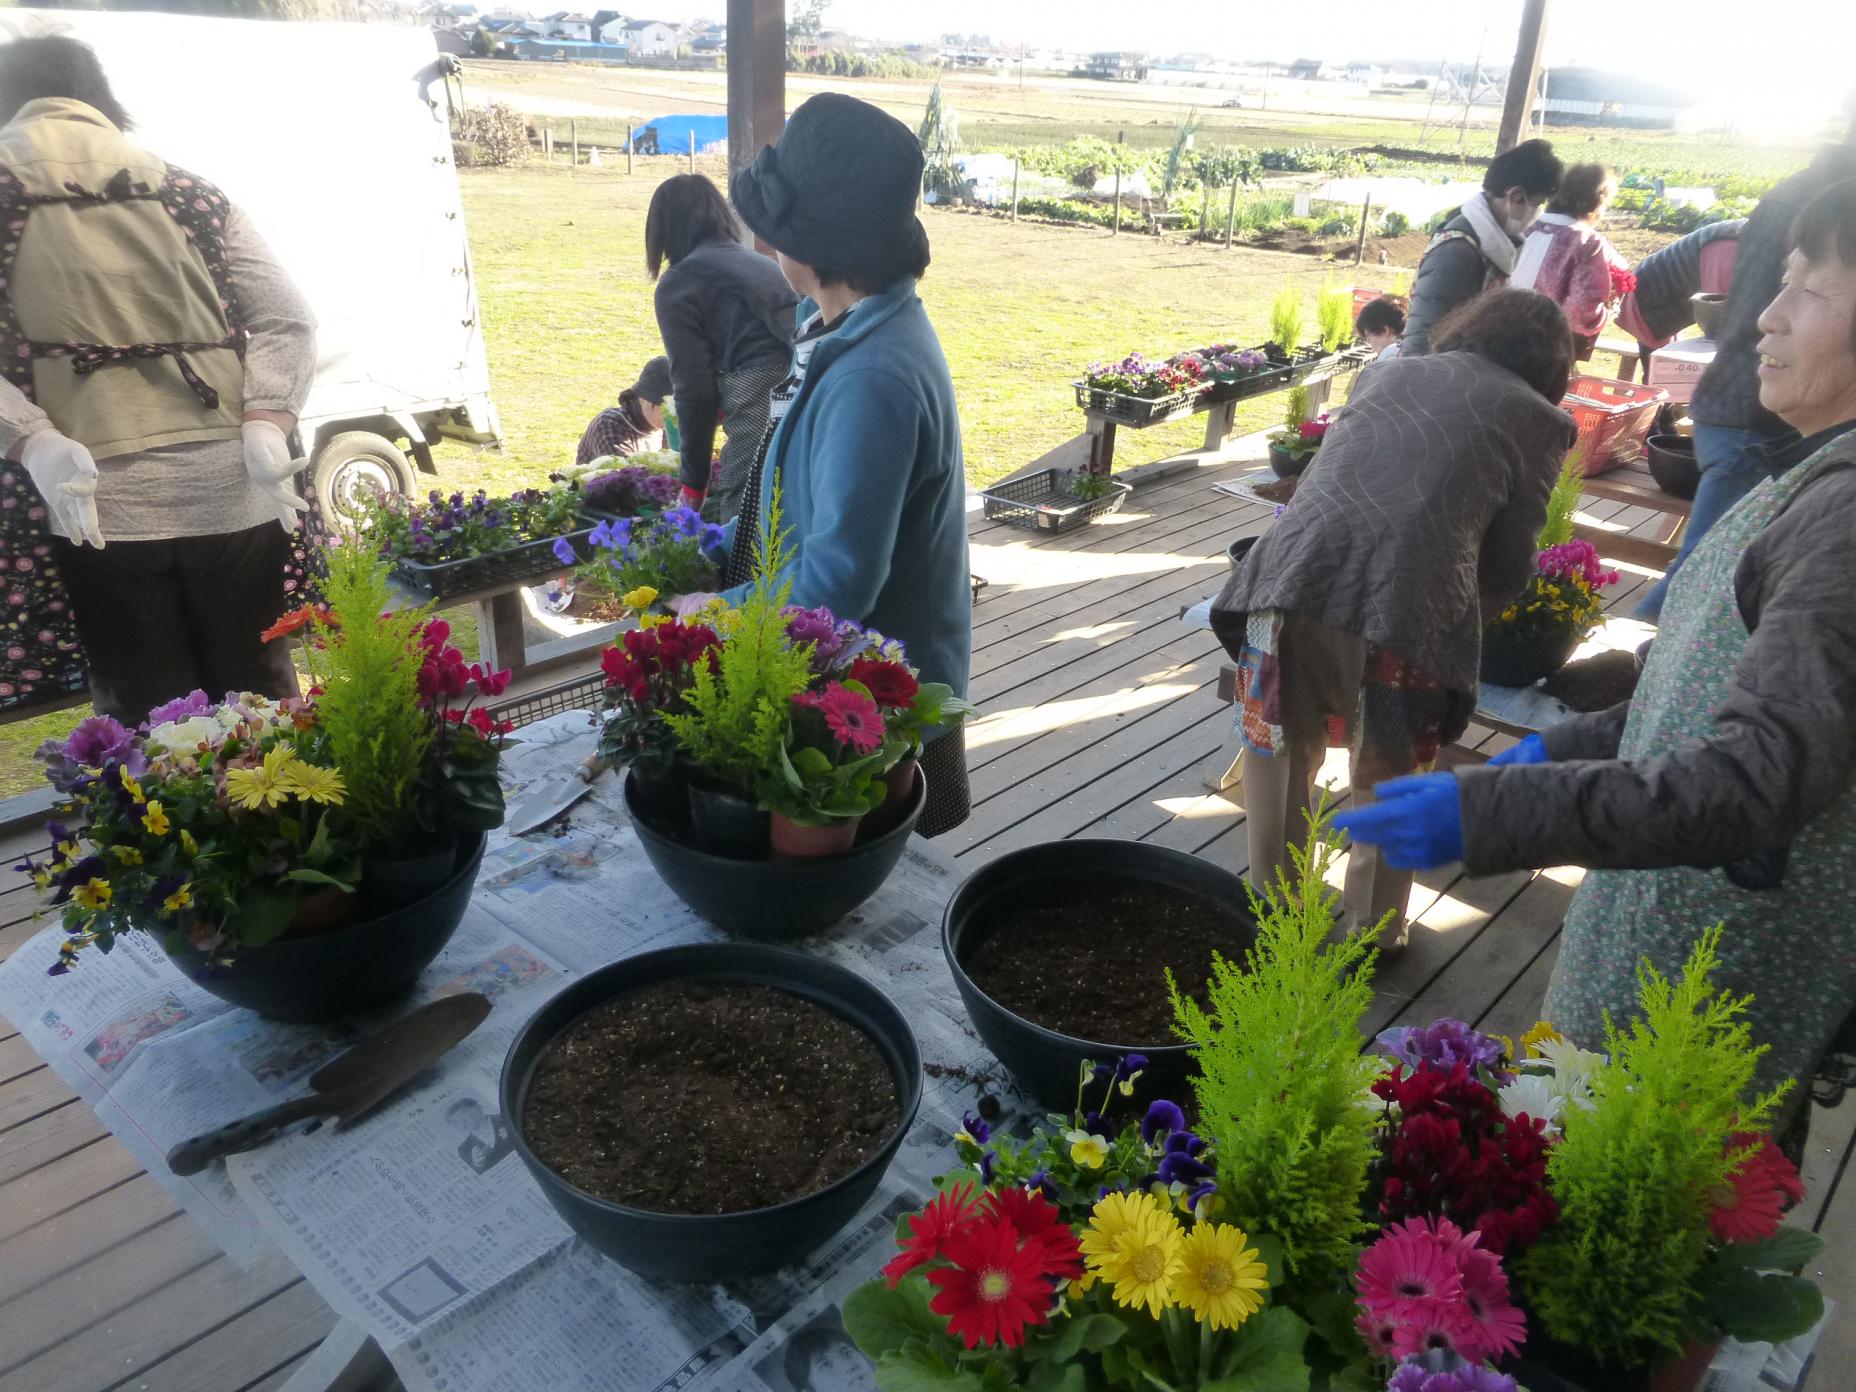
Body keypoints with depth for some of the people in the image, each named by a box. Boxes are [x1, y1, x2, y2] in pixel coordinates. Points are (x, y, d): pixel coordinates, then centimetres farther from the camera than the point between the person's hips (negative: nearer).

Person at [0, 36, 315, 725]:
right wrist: (265, 426, -5)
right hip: (235, 490, 3)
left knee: (149, 721, 7)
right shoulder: (194, 194, 14)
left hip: (95, 506, -2)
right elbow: (287, 321, 5)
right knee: (260, 700, 13)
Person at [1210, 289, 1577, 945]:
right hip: (1409, 602, -2)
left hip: (1296, 571, 3)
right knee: (1388, 779, 20)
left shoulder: (1388, 369, 26)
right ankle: (1371, 931, 35)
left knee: (1280, 749, 23)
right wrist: (1469, 614, 36)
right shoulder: (1540, 421, 16)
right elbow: (1509, 561, 14)